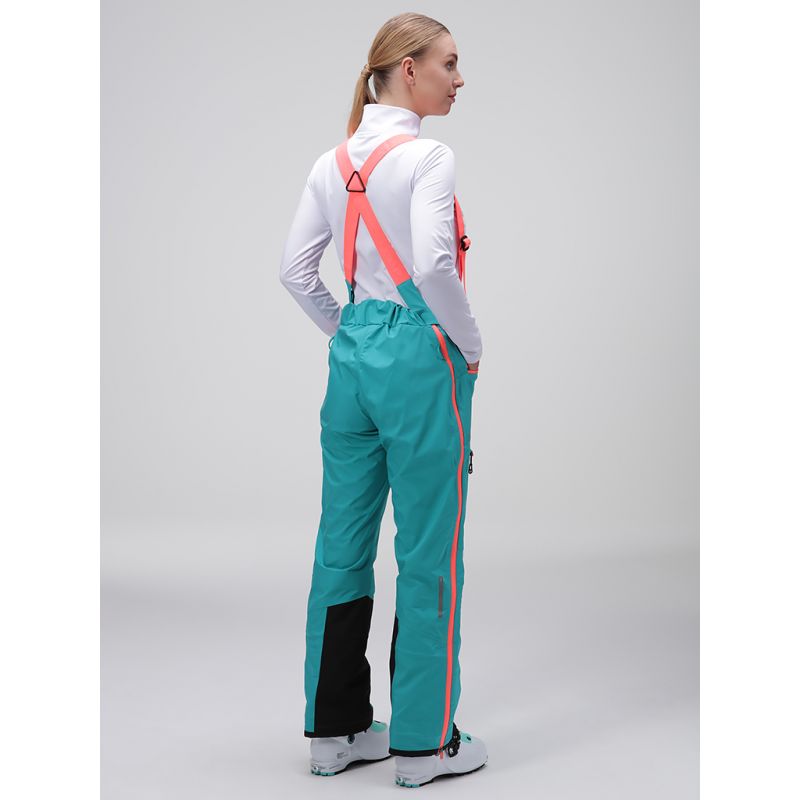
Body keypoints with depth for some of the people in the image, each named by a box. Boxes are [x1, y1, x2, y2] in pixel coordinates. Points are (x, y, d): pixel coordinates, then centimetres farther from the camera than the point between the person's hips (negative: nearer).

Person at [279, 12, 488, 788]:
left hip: (352, 358, 8)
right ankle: (423, 741, 13)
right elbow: (432, 265, -25)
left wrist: (348, 336, 17)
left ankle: (334, 728, 23)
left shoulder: (332, 163, 9)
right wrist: (471, 343, -10)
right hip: (420, 359, -7)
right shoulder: (427, 155, -13)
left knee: (343, 543, 12)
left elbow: (295, 269, 8)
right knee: (427, 551, 2)